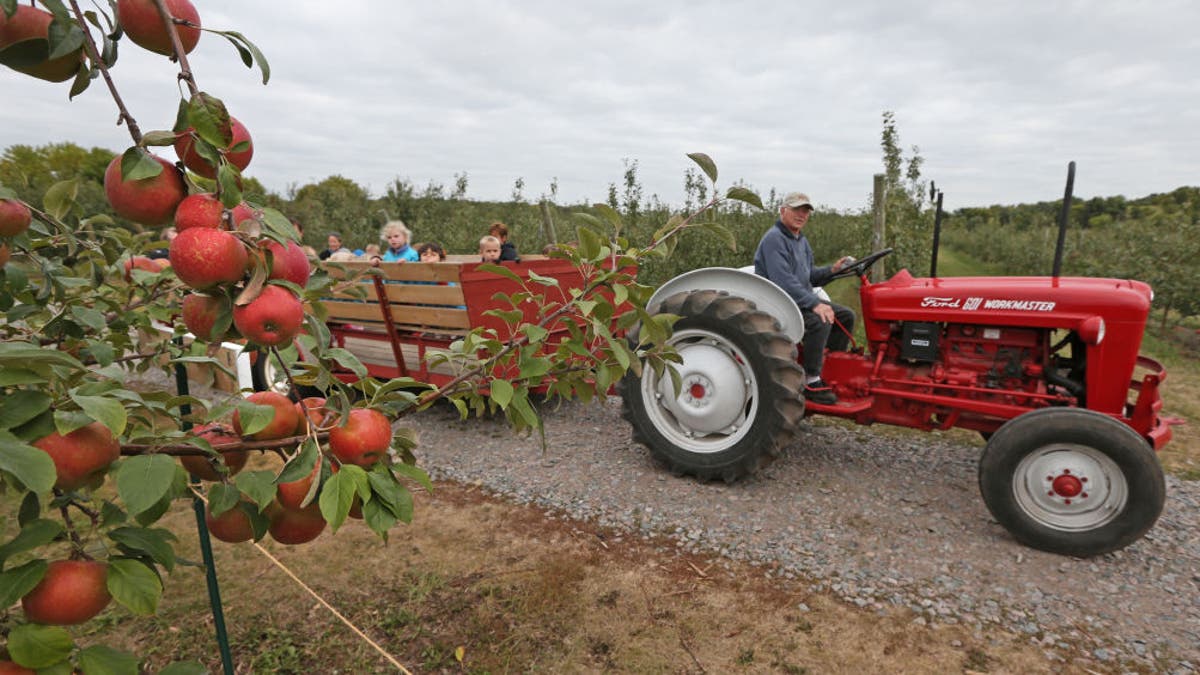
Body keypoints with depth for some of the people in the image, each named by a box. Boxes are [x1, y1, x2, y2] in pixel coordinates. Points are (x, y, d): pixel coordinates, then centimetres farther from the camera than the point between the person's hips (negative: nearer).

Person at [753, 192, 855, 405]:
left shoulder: (801, 241, 17)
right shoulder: (774, 239, -15)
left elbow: (809, 276, 21)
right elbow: (784, 281, -26)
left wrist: (831, 270, 1)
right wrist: (815, 304, -30)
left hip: (801, 299, 10)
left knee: (845, 315, 6)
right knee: (820, 321, -30)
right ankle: (811, 382, -20)